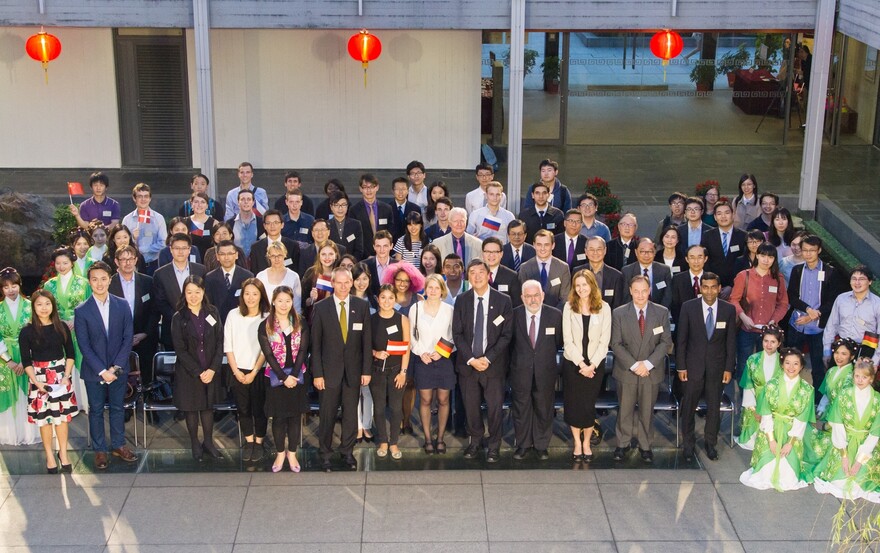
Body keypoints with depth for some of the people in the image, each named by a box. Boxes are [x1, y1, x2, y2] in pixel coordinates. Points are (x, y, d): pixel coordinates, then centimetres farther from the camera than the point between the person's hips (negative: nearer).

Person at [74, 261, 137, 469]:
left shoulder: (122, 305, -2)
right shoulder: (82, 311, -7)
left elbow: (127, 338, -2)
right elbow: (84, 346, -8)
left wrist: (116, 367, -10)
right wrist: (102, 371, -14)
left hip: (118, 369, 2)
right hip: (94, 371, -2)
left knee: (117, 408, 13)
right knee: (96, 410, 9)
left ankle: (118, 445, 27)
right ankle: (99, 450, 19)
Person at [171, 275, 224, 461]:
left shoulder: (212, 312, -1)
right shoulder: (179, 318, -7)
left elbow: (220, 343, -2)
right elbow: (180, 350, -9)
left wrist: (212, 369, -11)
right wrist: (198, 372, -13)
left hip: (210, 371, 2)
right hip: (188, 372, -2)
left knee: (208, 406, 10)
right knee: (191, 407, 8)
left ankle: (208, 442, 23)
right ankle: (195, 444, 22)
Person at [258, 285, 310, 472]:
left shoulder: (300, 325, 3)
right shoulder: (265, 327, -3)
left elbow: (302, 351, -3)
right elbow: (268, 354, -8)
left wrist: (293, 375, -14)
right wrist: (284, 377, -14)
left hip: (297, 377, 1)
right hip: (275, 377, -1)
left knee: (295, 415, 5)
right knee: (278, 416, 5)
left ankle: (292, 453, 15)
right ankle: (280, 453, 17)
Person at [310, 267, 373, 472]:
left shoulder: (362, 306, 1)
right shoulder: (321, 307, -3)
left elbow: (366, 340, 3)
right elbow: (315, 343, -3)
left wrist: (367, 370, 0)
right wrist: (317, 373, -6)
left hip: (353, 370, 2)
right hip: (329, 370, -1)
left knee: (351, 414, 9)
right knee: (327, 415, 5)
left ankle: (347, 452, 24)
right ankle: (325, 454, 19)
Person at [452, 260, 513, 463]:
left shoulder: (503, 301, -4)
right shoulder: (462, 301, 2)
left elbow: (506, 335, -6)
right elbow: (457, 334, 1)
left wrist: (487, 359, -13)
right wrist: (471, 359, -10)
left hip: (493, 364, -2)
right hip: (467, 363, 2)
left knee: (495, 406, 3)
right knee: (471, 406, 9)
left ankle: (494, 446, 19)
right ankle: (475, 440, 29)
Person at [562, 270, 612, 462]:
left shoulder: (604, 308, -2)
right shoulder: (569, 307, -1)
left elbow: (604, 341, -4)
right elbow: (567, 341, -5)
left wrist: (592, 365, -13)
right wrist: (581, 363, -14)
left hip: (595, 365, 0)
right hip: (572, 364, 0)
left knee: (589, 405, 2)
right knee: (573, 405, 4)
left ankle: (586, 443, 18)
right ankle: (577, 443, 17)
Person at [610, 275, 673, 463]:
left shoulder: (662, 312, -2)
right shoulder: (619, 313, -4)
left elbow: (666, 342, -4)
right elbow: (616, 344, -6)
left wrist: (648, 363, -15)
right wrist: (634, 365, -15)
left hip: (652, 371, 0)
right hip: (626, 370, 0)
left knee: (647, 410, 9)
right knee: (625, 410, 9)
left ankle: (645, 446, 23)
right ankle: (623, 444, 24)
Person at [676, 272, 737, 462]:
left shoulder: (729, 310, -3)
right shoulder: (688, 307, -6)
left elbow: (731, 341, 1)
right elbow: (681, 339, -3)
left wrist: (729, 368, -1)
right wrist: (681, 366, -5)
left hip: (717, 366, 1)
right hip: (693, 365, -1)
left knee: (714, 406, 10)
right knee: (689, 405, 6)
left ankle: (711, 443, 26)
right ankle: (688, 443, 22)